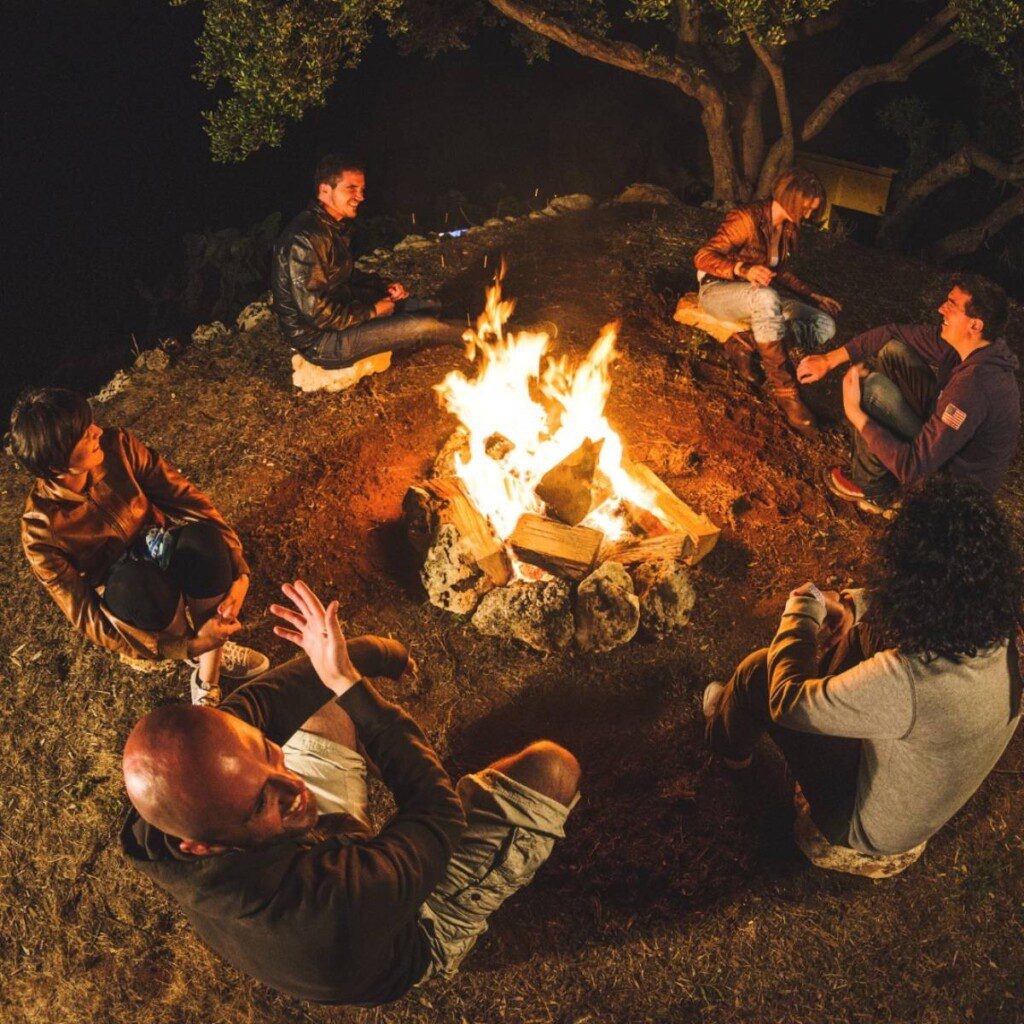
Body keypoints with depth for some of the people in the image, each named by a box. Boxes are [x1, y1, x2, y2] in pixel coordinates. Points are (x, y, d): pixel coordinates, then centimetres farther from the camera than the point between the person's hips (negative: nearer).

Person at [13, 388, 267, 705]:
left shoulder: (118, 447, -17)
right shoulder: (39, 532, -24)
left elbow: (188, 499, -15)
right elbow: (87, 617, -23)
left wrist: (239, 573, -27)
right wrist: (188, 646, -30)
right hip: (121, 597, -3)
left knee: (202, 539, -33)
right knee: (135, 583, -40)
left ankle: (207, 679, -17)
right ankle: (205, 651, -8)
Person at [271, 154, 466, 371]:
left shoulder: (334, 227, 7)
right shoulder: (305, 239, -26)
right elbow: (317, 312, -27)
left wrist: (384, 287, 6)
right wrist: (372, 311, -16)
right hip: (318, 339, -10)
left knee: (430, 308, 7)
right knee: (422, 326, -16)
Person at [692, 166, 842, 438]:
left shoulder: (788, 229, 8)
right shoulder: (746, 218, -16)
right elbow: (702, 257, -23)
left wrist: (814, 296, 11)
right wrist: (745, 270, -39)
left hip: (761, 296, 7)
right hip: (717, 290, -7)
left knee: (825, 325, -13)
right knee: (766, 297, -43)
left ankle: (745, 344, -19)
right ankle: (784, 390, -39)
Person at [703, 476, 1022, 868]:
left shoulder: (904, 679, -45)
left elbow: (788, 701, -28)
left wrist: (801, 613, -13)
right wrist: (851, 603, -2)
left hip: (871, 827, -6)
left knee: (759, 671, -2)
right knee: (863, 632, 10)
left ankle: (729, 745, 34)